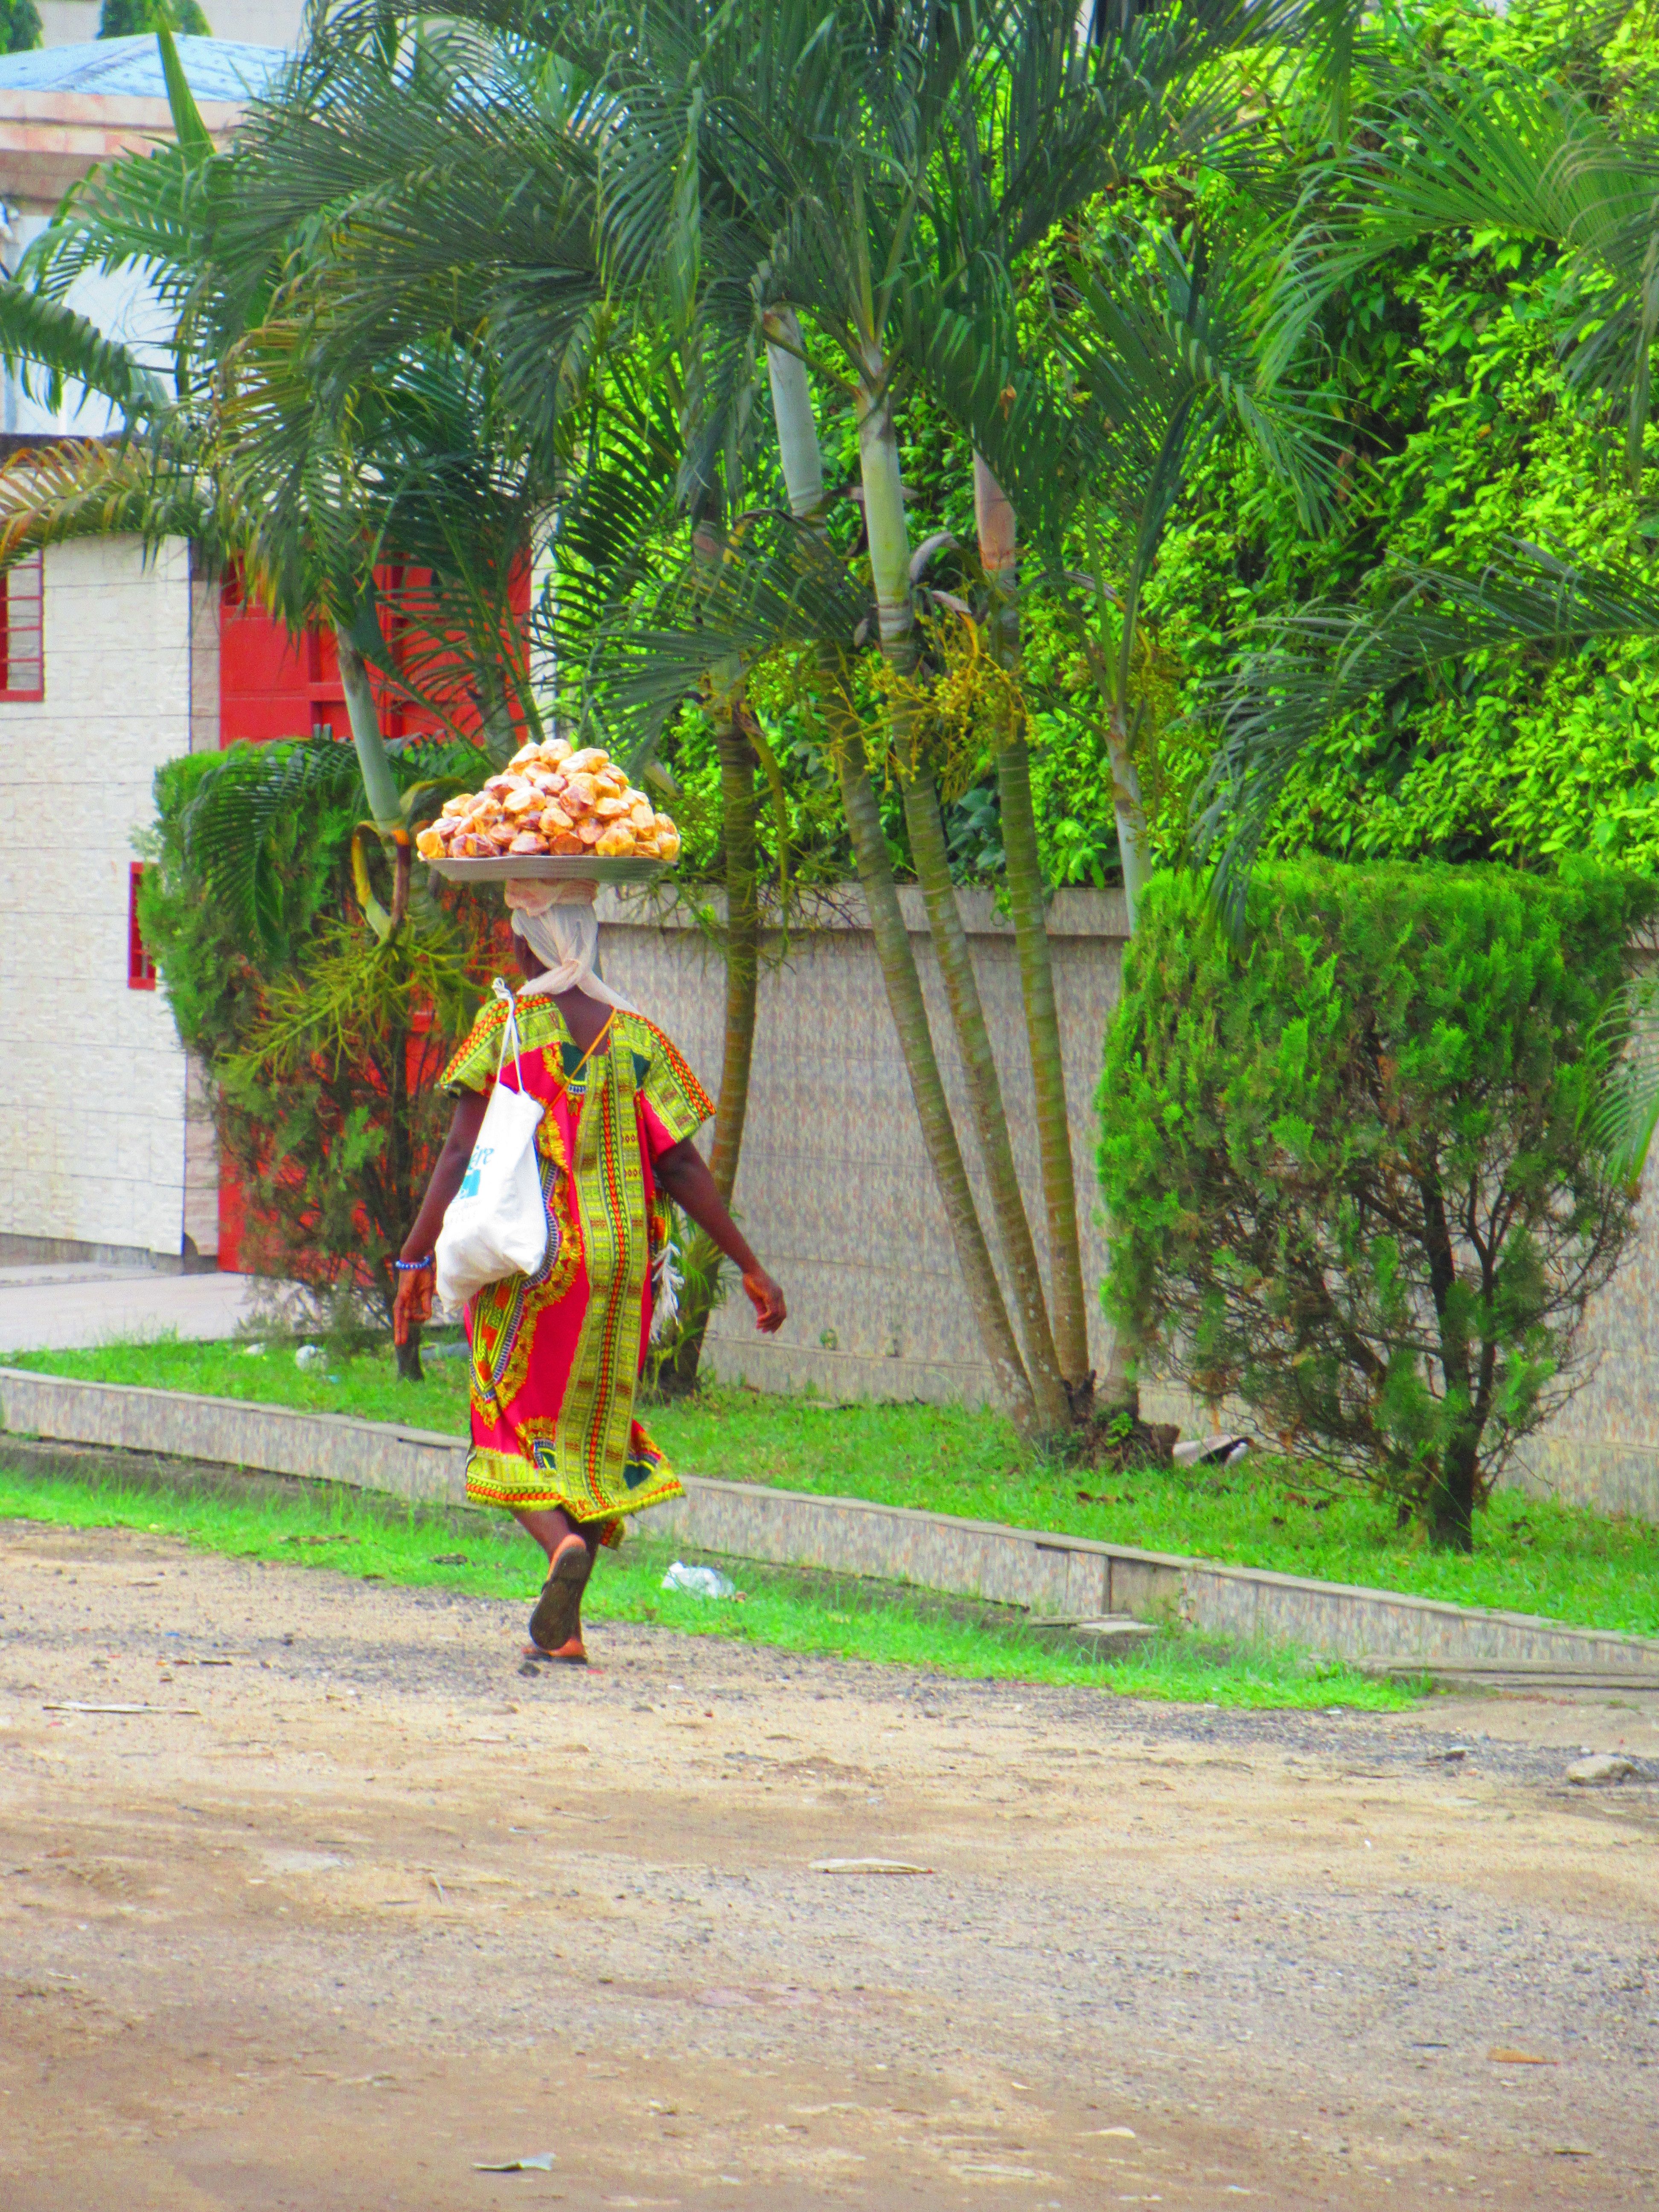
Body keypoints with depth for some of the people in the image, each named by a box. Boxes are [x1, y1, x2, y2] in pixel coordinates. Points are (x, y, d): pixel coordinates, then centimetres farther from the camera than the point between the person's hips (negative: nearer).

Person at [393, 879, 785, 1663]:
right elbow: (681, 1167, 0)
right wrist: (751, 1269, 5)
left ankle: (561, 1542, -24)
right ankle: (560, 1623, 14)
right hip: (617, 1261, 3)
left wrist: (417, 1258, -7)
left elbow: (461, 1152, -11)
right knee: (593, 1434, 15)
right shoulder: (636, 1037, 3)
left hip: (526, 1259, -3)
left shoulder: (505, 1026, -5)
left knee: (517, 1427, 7)